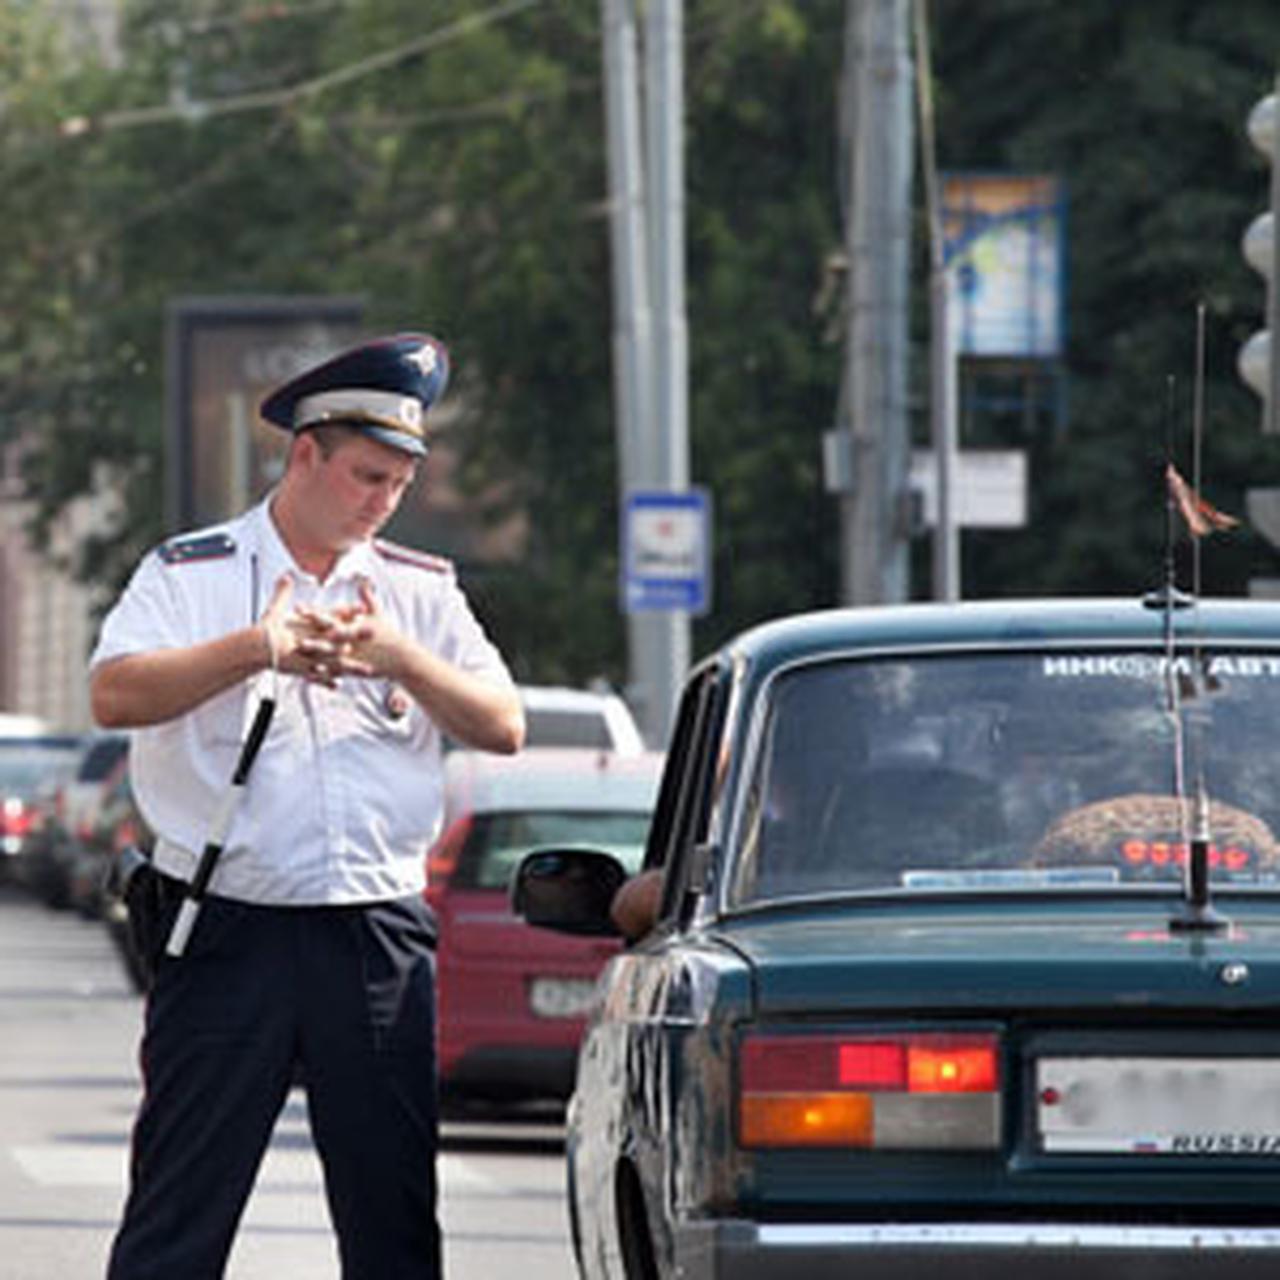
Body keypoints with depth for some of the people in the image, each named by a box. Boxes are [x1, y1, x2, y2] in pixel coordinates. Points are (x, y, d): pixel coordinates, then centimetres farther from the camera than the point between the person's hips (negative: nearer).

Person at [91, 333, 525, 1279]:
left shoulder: (422, 591, 14)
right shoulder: (189, 576, 4)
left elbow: (503, 726, 5)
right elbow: (115, 694, -12)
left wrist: (401, 659, -11)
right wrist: (256, 650, -22)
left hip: (381, 942, 3)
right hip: (228, 933, -3)